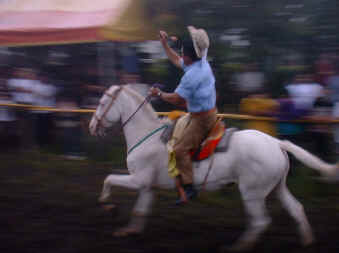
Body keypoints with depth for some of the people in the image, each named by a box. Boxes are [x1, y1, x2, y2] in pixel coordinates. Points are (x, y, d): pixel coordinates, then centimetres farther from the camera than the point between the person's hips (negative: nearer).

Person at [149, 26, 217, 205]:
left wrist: (159, 94, -2)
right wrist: (164, 43, 25)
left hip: (202, 119, -11)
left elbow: (177, 99, -18)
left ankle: (187, 188, -16)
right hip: (209, 112, 11)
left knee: (180, 149, -15)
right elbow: (176, 60, 23)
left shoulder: (192, 75, -25)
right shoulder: (202, 64, 5)